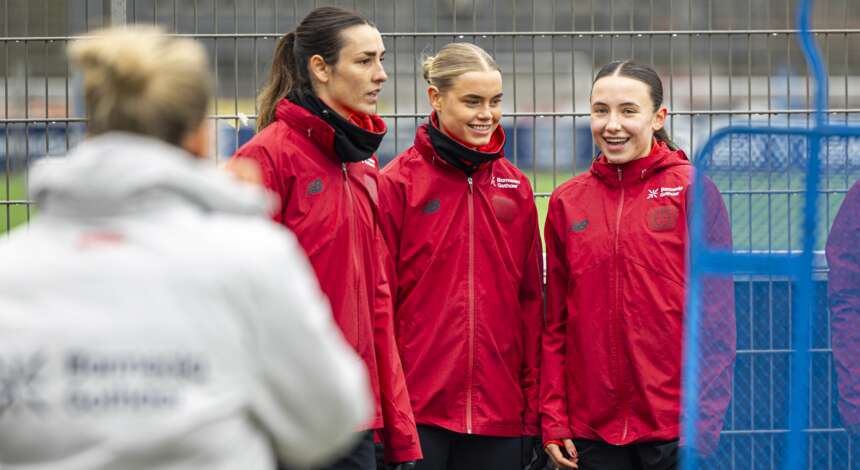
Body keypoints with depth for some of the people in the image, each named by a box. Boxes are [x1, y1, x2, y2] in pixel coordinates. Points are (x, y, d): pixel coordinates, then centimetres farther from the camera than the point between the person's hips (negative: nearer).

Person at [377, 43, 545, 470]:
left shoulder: (515, 187, 10)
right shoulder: (398, 184, -3)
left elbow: (530, 302, 13)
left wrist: (533, 410, 10)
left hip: (499, 415, 4)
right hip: (418, 411, -4)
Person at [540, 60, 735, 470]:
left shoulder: (692, 189, -2)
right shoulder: (566, 201, 7)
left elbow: (717, 311, -4)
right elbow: (555, 323, 10)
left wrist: (707, 420, -9)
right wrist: (553, 421, 4)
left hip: (678, 429, -3)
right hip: (592, 431, 3)